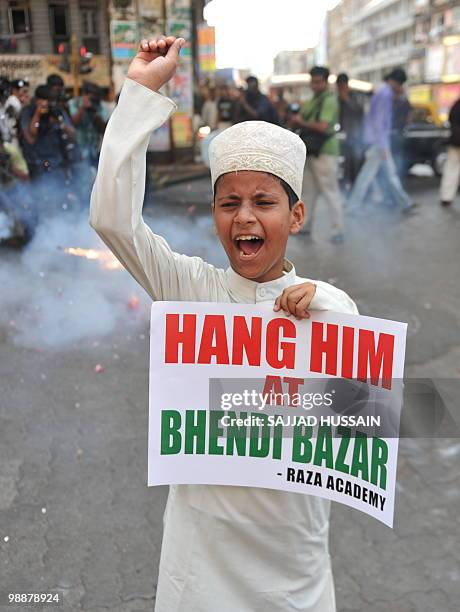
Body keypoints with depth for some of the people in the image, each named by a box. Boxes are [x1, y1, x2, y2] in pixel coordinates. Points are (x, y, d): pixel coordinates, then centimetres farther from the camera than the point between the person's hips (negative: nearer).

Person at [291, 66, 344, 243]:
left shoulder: (329, 100, -10)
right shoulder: (312, 100, 17)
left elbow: (322, 126, -21)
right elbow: (298, 119, 19)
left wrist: (302, 122, -8)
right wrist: (296, 119, -4)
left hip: (325, 152, -9)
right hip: (310, 151, 9)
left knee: (330, 192, -7)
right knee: (309, 191, 15)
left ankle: (338, 230, -4)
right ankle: (307, 225, 25)